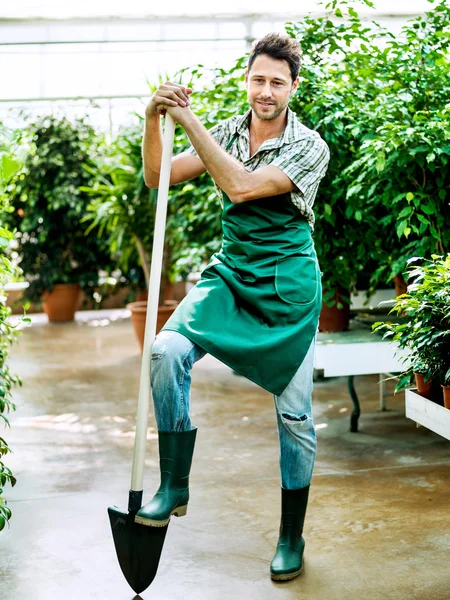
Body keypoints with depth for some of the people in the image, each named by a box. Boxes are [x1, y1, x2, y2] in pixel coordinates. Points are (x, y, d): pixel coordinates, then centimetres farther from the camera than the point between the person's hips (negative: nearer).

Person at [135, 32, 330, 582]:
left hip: (288, 288, -3)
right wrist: (153, 121, -14)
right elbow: (158, 177, 2)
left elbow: (241, 187, -25)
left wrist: (189, 120, -24)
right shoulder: (226, 133, 4)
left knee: (294, 412, 1)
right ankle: (174, 488, -9)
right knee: (167, 351, -23)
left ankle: (291, 538, 18)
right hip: (230, 274, 3)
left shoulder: (310, 147, -11)